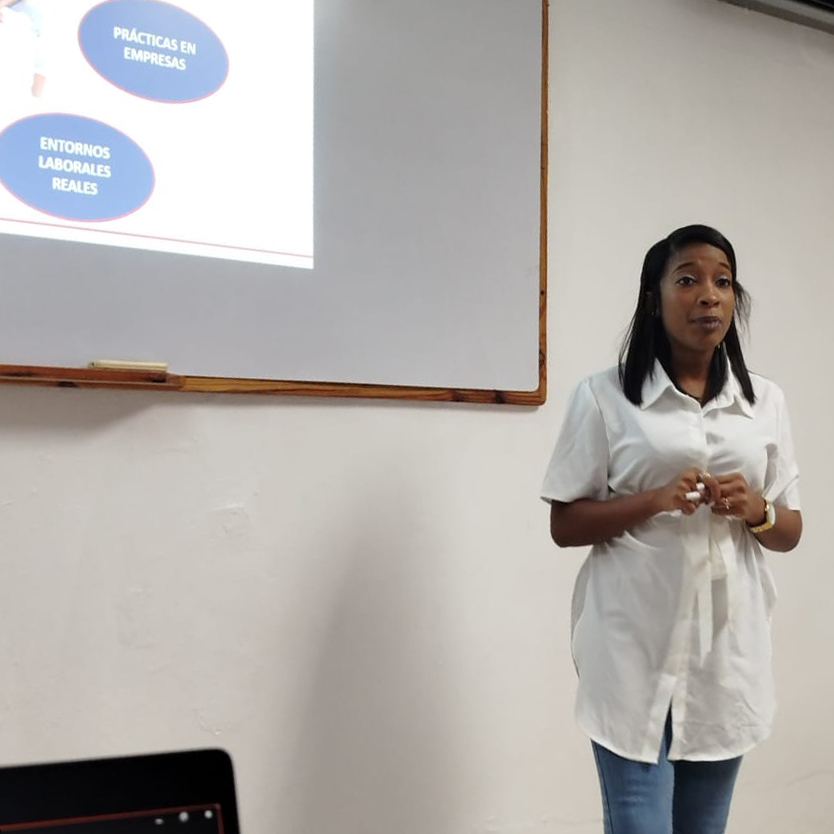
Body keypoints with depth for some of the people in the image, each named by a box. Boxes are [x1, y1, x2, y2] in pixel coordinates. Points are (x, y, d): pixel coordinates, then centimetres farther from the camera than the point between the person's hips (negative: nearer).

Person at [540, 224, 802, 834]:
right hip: (636, 647, -4)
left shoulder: (766, 401, 8)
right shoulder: (605, 396, -3)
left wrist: (756, 510, -10)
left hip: (729, 648, 4)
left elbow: (790, 532, 12)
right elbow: (564, 525, -3)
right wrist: (655, 500, -18)